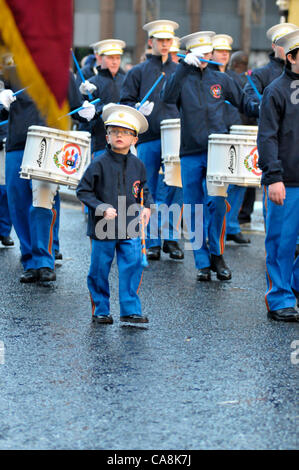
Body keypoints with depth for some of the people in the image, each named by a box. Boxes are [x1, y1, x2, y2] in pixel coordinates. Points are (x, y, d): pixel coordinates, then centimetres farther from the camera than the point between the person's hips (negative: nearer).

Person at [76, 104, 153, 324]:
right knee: (100, 271, 5)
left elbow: (143, 190, 21)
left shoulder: (138, 165, 6)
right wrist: (103, 208, -15)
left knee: (132, 267, -3)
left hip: (130, 228, 3)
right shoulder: (100, 164, -8)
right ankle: (101, 311, 18)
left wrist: (147, 207, 4)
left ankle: (131, 310, 6)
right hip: (103, 228, -3)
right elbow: (83, 191, -5)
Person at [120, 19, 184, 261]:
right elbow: (125, 101, 5)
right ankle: (153, 241, 10)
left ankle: (171, 237, 9)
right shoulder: (139, 72, 7)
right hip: (148, 139, -1)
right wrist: (137, 110, -15)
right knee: (149, 192, 3)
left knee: (174, 190, -1)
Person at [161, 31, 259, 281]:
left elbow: (243, 101, 18)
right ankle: (202, 263, 11)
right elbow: (168, 97, -17)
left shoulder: (220, 79, 10)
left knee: (217, 202, -14)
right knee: (194, 211, 2)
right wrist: (184, 66, -22)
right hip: (190, 154, 0)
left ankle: (217, 254, 4)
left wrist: (262, 109, -2)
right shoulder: (182, 79, 4)